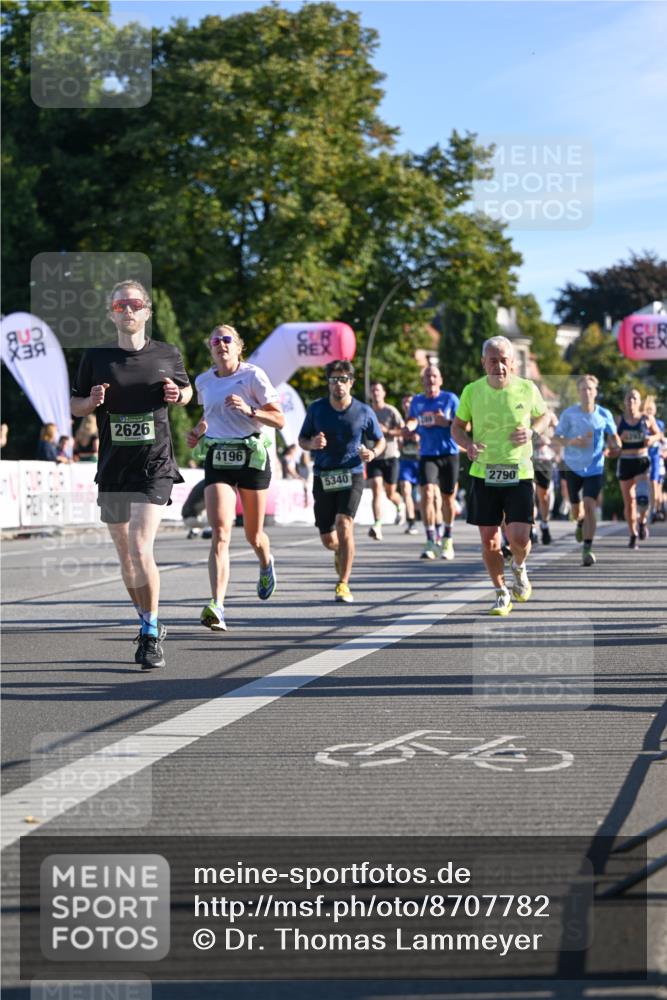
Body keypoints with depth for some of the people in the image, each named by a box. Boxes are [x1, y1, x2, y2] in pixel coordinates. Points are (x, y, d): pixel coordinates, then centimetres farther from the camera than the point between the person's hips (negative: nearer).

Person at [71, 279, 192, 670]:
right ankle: (148, 624, 32)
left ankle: (151, 635, -7)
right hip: (113, 468, 3)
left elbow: (186, 389, 19)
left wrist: (178, 395, -4)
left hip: (155, 466, -3)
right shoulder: (96, 358, 4)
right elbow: (75, 405, 12)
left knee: (140, 548, -18)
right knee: (126, 556, 12)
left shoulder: (167, 354, 3)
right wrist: (91, 401, -11)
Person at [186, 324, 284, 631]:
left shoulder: (253, 375, -4)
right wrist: (198, 431, 8)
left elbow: (279, 420, -5)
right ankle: (216, 606, -26)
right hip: (217, 459, 2)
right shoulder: (203, 381, 9)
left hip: (252, 458, -2)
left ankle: (266, 564, 49)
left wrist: (249, 410, -20)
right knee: (220, 534, -16)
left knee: (253, 535, 11)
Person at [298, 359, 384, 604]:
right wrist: (312, 444, -14)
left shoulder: (364, 412, -2)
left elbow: (380, 440, 11)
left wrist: (372, 453, -12)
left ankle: (343, 584, -18)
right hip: (323, 477, 2)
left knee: (344, 524, -23)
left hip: (351, 476, -2)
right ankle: (341, 552, 46)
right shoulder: (316, 409, 0)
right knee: (328, 540, 6)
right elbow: (302, 439, 10)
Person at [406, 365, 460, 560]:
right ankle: (431, 541, -13)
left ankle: (447, 540, 26)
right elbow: (412, 420, 18)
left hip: (449, 454, -1)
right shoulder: (417, 401, 9)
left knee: (448, 497, 7)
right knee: (427, 494, -16)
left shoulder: (450, 398, 0)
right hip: (427, 455, 1)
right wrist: (409, 426, -6)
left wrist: (446, 422, -18)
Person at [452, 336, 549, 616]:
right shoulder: (472, 391, -2)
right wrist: (468, 445, -12)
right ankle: (502, 594, 23)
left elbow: (543, 415, 15)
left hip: (519, 474, -1)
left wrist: (533, 431, -7)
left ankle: (519, 568, 25)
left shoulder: (528, 389, -4)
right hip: (483, 474, 1)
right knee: (489, 541, 2)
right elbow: (457, 427, 9)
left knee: (519, 537, -11)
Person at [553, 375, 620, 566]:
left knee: (589, 506, -17)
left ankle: (587, 549, -13)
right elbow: (556, 437, -2)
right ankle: (581, 522, 49)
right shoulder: (569, 414, -7)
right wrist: (571, 442, -22)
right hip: (573, 466, 1)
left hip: (595, 468, -1)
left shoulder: (604, 415, -5)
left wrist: (614, 444, -14)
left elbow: (613, 435, 9)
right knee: (576, 512, 10)